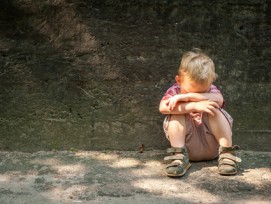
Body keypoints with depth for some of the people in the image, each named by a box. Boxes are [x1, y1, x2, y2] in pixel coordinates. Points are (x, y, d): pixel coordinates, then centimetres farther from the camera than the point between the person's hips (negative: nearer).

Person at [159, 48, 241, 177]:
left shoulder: (210, 88, -1)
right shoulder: (175, 91, -4)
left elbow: (219, 99, -28)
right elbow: (163, 107, -27)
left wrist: (187, 96, -33)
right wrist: (195, 106, -35)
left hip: (211, 146, 1)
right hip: (186, 146, 0)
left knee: (214, 110, -23)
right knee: (177, 114, -23)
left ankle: (226, 154, -20)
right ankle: (179, 157, -27)